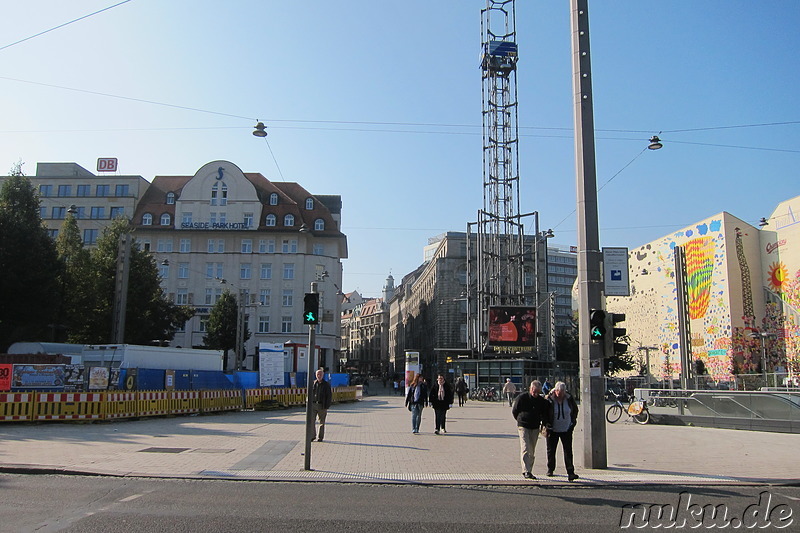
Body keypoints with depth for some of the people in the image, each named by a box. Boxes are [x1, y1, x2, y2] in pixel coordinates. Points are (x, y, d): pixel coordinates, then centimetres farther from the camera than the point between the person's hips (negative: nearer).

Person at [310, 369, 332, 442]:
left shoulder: (326, 384, 0)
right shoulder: (313, 383, 7)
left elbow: (329, 396, -1)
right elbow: (309, 394, 12)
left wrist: (327, 406, -9)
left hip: (322, 406, -2)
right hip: (313, 405, 2)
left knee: (322, 422, 5)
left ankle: (320, 437, 16)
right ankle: (313, 436, 9)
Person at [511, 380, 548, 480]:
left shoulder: (542, 400, 3)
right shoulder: (522, 398, -8)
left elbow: (545, 414, 18)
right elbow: (514, 411, 4)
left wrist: (543, 425, 10)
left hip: (535, 428, 4)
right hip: (523, 427, -4)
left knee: (532, 451, 8)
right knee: (525, 449, -15)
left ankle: (528, 471, 16)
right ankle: (526, 471, -19)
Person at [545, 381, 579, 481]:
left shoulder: (569, 399, -4)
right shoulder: (550, 400, -12)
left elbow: (575, 409, 14)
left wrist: (573, 421, 10)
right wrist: (546, 424, -5)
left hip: (566, 430, 1)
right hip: (553, 430, -1)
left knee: (568, 451, -5)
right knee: (551, 450, 11)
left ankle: (570, 472, -5)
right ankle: (550, 469, 29)